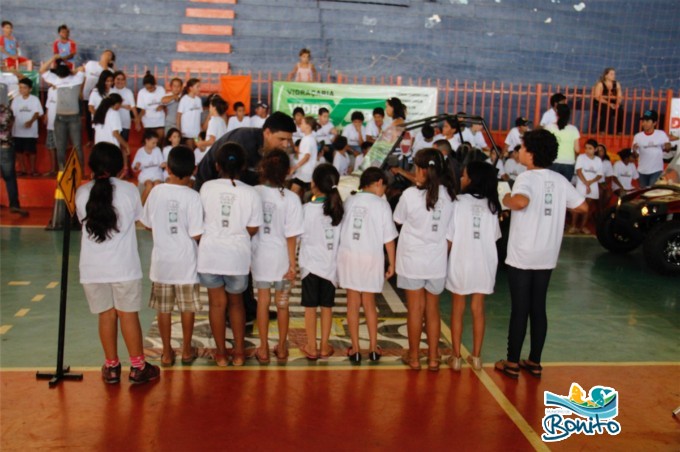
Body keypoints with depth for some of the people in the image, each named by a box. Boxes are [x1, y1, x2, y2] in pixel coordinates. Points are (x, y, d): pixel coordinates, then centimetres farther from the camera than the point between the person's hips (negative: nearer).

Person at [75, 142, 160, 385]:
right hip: (124, 266, -2)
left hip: (93, 268, 2)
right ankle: (138, 367, 14)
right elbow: (138, 217, 5)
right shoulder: (129, 189, -6)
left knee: (106, 316, 11)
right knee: (128, 315, 5)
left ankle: (111, 367, 21)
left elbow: (84, 220, 13)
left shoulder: (82, 193, 0)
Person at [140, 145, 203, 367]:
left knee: (163, 308, 12)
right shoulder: (192, 197, -15)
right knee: (187, 307, 12)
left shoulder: (156, 192, -6)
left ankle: (167, 353, 21)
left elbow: (148, 224, 5)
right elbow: (196, 234, -16)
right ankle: (187, 350, 24)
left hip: (162, 259, 2)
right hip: (185, 260, -2)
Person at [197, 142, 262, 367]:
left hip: (210, 254, 0)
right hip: (237, 256, 0)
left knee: (217, 303, 14)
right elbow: (252, 229, -5)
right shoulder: (251, 194, -10)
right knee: (236, 302, 20)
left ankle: (221, 352, 23)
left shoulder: (207, 188, -8)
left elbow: (201, 220, 2)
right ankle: (239, 351, 25)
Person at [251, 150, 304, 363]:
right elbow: (291, 236, -13)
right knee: (282, 303, 15)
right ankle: (282, 348, 28)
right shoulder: (291, 198, -16)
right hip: (282, 257, -1)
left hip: (260, 255, 1)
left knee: (263, 301, 13)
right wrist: (292, 263, -4)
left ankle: (263, 349, 21)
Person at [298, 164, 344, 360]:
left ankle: (311, 347, 16)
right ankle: (324, 347, 19)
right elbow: (343, 237, 1)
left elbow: (300, 237, -7)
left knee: (310, 306, 9)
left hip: (311, 263, -3)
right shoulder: (339, 209, -5)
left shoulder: (307, 209, -16)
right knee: (327, 306, 12)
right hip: (330, 264, 3)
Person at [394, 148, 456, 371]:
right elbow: (450, 228, 6)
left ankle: (414, 357, 20)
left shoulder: (410, 195, -16)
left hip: (412, 260, -3)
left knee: (415, 309, 9)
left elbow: (398, 220, -1)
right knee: (433, 310, 14)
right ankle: (433, 358, 23)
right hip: (437, 260, 3)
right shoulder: (448, 194, -6)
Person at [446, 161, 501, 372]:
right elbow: (494, 237, 4)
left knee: (458, 310, 9)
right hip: (484, 263, 3)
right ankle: (476, 357, 18)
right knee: (478, 310, 12)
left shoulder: (459, 202, -10)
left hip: (461, 262, -3)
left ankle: (456, 357, 13)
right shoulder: (491, 205, 1)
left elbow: (450, 238, -8)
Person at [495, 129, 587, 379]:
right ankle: (534, 362, 21)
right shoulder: (559, 180, 4)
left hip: (522, 256, -5)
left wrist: (506, 200, -15)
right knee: (538, 308, 13)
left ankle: (512, 363, 13)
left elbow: (521, 201, -35)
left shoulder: (527, 178, -14)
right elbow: (582, 207, 9)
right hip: (547, 256, 5)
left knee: (519, 309, 3)